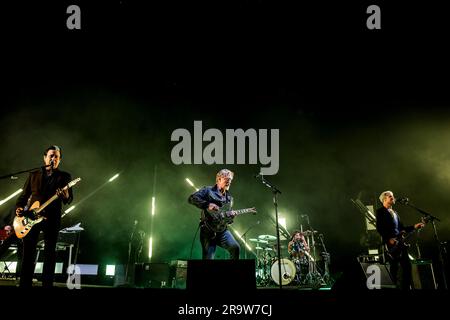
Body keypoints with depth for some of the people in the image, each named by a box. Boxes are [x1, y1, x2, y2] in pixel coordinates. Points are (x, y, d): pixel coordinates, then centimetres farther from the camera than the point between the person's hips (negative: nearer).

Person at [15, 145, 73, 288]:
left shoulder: (64, 176, 8)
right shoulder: (34, 175, 15)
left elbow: (70, 199, 1)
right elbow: (24, 195, 16)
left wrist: (66, 197, -23)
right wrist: (19, 207, -2)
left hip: (51, 218, -2)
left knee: (50, 253, -3)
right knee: (28, 252, 0)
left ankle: (47, 284, 0)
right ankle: (25, 284, 4)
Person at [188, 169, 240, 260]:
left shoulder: (229, 198, 16)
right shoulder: (208, 191, -2)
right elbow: (191, 199, -15)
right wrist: (208, 205, -23)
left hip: (222, 229, 4)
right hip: (208, 230, -4)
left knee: (235, 247, -19)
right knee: (208, 258, -7)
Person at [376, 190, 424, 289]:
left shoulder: (395, 213, 27)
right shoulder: (381, 211, -1)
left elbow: (401, 228, 23)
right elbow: (379, 228, -12)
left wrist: (414, 227, 12)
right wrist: (389, 239, -20)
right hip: (390, 243, -8)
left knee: (407, 265, 3)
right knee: (394, 266, -11)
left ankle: (407, 287, 7)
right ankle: (396, 286, -7)